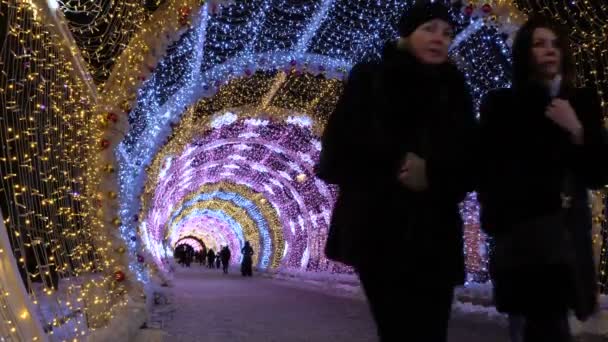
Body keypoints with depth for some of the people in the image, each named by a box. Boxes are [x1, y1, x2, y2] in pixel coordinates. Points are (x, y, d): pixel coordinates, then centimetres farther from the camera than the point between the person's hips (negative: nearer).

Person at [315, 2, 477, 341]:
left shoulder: (454, 91, 16)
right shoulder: (369, 79, 6)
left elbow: (469, 161, 8)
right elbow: (338, 150, -3)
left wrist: (433, 174, -11)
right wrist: (395, 166, -10)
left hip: (436, 233, 3)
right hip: (378, 229, -3)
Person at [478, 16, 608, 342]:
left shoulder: (582, 102, 11)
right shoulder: (501, 104, 4)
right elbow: (487, 171, 4)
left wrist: (577, 130, -7)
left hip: (569, 229, 3)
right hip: (522, 229, -3)